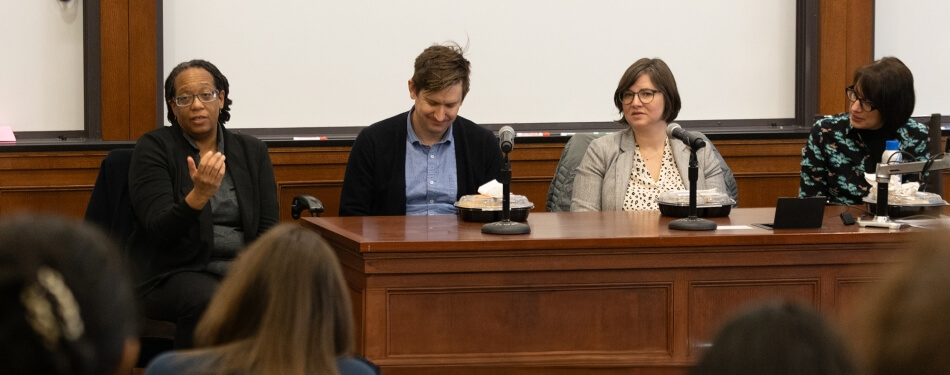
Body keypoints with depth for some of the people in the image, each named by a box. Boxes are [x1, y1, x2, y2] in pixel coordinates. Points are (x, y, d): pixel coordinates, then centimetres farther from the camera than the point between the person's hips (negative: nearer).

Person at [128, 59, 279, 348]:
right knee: (208, 303, -37)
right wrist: (199, 195, -29)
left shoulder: (252, 151, 13)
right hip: (176, 271, -3)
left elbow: (267, 227, 8)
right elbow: (159, 230, -10)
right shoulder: (153, 148, 1)